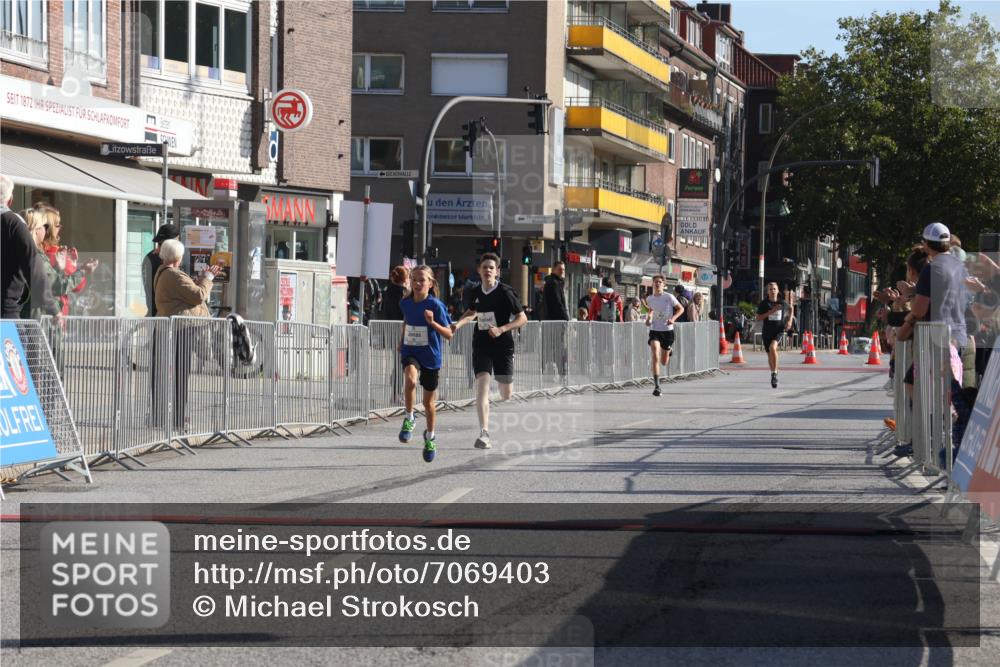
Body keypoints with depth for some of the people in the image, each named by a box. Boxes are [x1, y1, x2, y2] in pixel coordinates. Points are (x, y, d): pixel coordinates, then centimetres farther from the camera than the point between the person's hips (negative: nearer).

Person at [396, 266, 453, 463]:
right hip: (410, 352, 2)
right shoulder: (406, 303, -2)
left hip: (430, 355, -1)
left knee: (429, 402, 11)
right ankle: (409, 418, -12)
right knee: (410, 379, -33)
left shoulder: (436, 305, -14)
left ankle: (430, 436, 35)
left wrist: (432, 322, -28)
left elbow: (449, 334, -13)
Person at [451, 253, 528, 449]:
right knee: (482, 387, -16)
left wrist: (501, 329, -21)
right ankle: (484, 433, -18)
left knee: (507, 395, 4)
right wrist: (459, 324, 6)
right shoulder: (475, 293, 4)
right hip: (481, 346, 2)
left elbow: (522, 318, -8)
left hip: (502, 346, -2)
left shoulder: (505, 292, -9)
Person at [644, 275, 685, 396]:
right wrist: (648, 318, 3)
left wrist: (673, 318, -17)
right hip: (654, 331, 1)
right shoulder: (649, 299, 2)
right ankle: (656, 386, -19)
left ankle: (668, 352, 50)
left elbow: (681, 309, 0)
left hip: (667, 331, -1)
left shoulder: (669, 297, -9)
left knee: (664, 362, 10)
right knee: (655, 357, -20)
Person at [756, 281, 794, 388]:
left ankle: (774, 372, -22)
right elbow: (758, 318, -7)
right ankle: (774, 373, 35)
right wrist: (771, 312, -17)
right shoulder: (764, 304, -3)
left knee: (772, 347, -29)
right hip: (767, 331, 2)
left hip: (779, 330, -2)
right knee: (770, 355, 12)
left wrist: (790, 321, 7)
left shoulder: (783, 303, -1)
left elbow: (791, 308, 21)